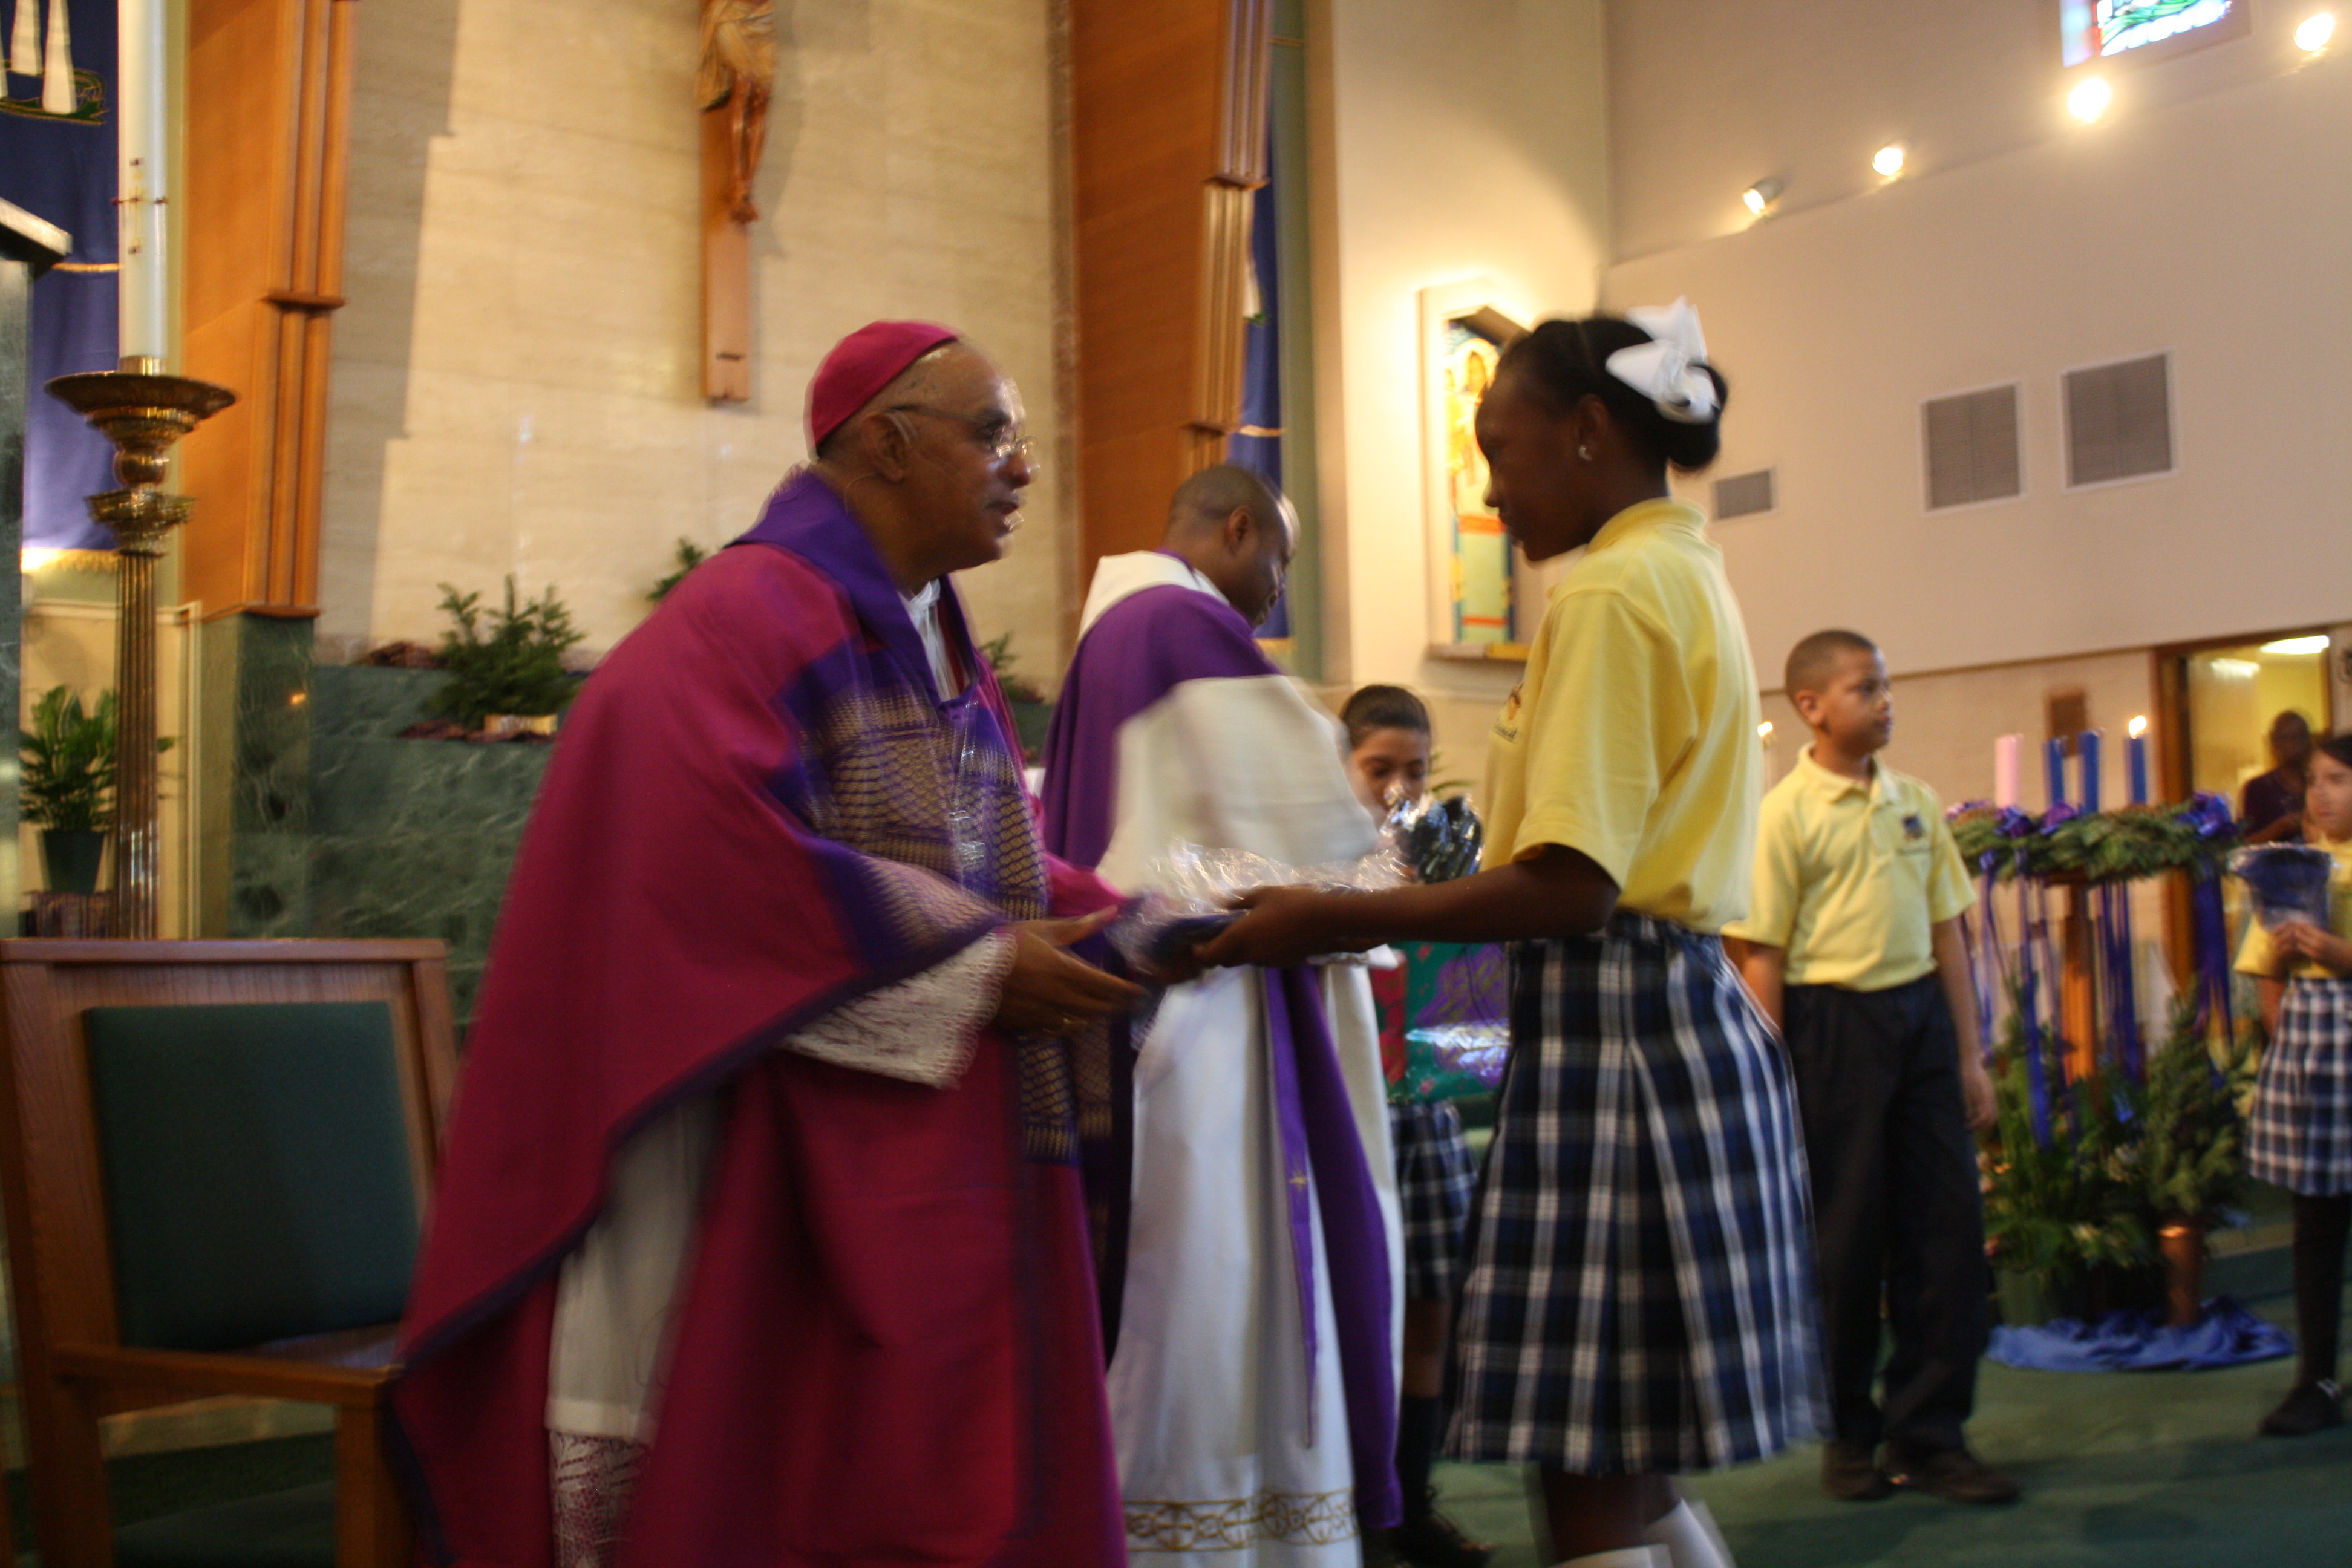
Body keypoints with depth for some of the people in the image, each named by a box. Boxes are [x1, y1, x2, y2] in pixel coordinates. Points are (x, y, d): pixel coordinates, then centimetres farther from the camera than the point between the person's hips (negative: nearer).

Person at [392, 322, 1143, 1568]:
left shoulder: (946, 652, 17)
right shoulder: (751, 614, -11)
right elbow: (726, 858, -24)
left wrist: (1109, 921, 0)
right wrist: (975, 967, -19)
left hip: (955, 1167, 9)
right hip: (796, 1174, -9)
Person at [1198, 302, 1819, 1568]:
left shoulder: (1610, 594, -12)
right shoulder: (1689, 575, 18)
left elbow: (1571, 887, -20)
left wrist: (1332, 922, -14)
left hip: (1608, 1024, -10)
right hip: (1686, 1004, 10)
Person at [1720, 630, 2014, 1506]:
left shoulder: (1915, 802, 9)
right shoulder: (1786, 813, -7)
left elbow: (1946, 928, 13)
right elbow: (1761, 953, -9)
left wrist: (1970, 1052, 10)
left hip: (1921, 1011, 5)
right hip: (1834, 1018, -5)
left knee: (1947, 1220, 3)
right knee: (1848, 1234, 4)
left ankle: (1928, 1433, 15)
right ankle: (1848, 1434, 21)